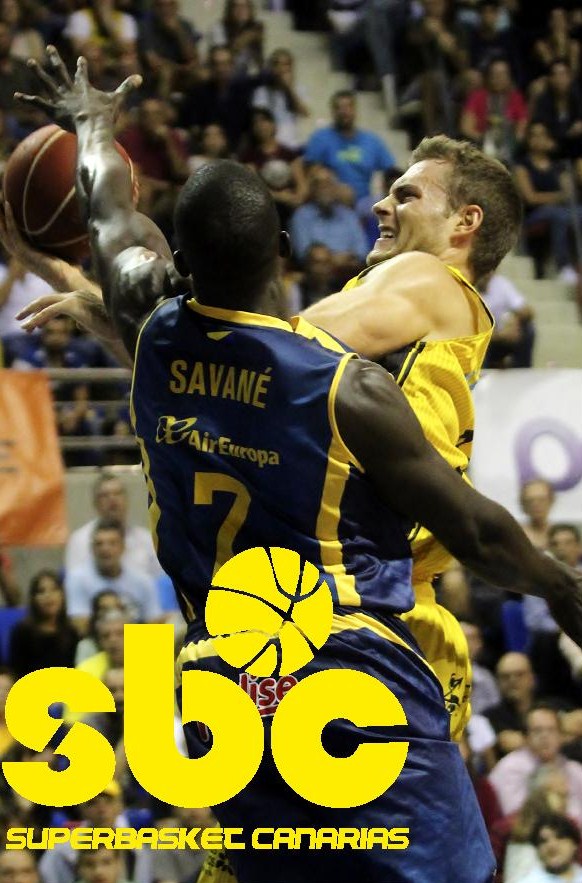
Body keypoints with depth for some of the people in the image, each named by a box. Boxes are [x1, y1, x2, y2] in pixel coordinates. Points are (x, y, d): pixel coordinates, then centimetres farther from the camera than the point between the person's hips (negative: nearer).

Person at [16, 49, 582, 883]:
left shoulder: (151, 336, 0)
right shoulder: (349, 386, -14)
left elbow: (115, 218, 23)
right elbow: (474, 530, -4)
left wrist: (93, 122, 43)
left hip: (222, 692, 6)